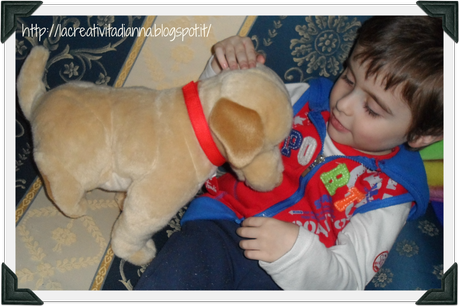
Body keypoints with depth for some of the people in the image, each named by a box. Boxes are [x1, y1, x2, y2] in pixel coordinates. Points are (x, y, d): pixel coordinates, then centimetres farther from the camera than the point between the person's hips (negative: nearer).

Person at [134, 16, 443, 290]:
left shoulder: (392, 191, -1)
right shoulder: (310, 97, 6)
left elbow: (347, 279, -7)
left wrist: (295, 248, -27)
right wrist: (224, 72, -5)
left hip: (287, 277, -1)